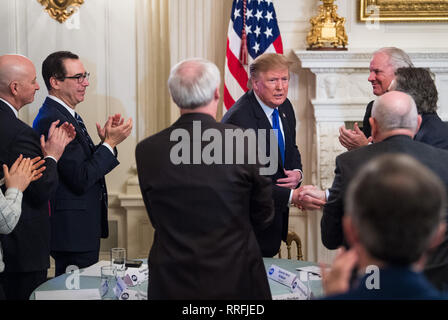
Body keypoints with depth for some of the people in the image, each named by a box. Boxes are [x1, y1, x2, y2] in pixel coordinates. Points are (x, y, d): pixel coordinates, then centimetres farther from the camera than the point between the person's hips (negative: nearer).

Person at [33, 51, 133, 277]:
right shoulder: (51, 120, -18)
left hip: (83, 228, 10)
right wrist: (110, 143, -14)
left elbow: (87, 167, 15)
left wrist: (105, 142, 0)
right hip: (72, 231, -10)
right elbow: (80, 180, -21)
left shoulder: (66, 115, 14)